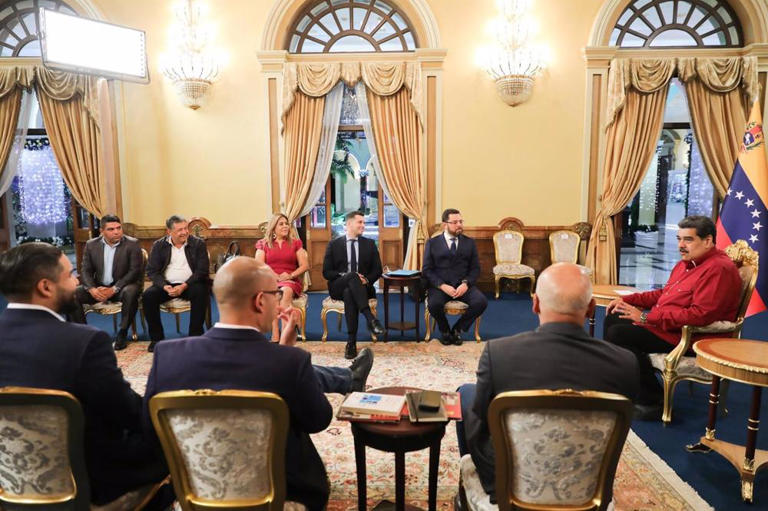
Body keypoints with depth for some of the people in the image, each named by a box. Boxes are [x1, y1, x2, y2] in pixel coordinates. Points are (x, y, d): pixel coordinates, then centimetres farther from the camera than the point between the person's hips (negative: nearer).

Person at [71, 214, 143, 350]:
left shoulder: (132, 244, -7)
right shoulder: (91, 245, 4)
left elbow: (134, 271, -12)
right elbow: (86, 271, 3)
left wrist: (114, 289, -22)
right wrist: (92, 289, -18)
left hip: (122, 286, -3)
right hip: (98, 287, 4)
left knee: (130, 292, -37)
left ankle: (122, 333, -21)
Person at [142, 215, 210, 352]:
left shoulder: (198, 243, 1)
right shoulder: (158, 245, 7)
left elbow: (202, 270, -6)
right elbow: (152, 271, 1)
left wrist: (184, 286, -19)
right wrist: (165, 286, -19)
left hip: (190, 284, -2)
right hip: (166, 284, 2)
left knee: (200, 292, -33)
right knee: (148, 295, -24)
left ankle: (195, 337, -21)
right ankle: (156, 338, -9)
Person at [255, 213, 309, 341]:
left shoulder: (295, 243, 15)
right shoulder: (263, 244, 14)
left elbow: (305, 265, 7)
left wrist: (291, 275, -11)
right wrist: (276, 277, -11)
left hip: (290, 281, 0)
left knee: (286, 291, -36)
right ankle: (275, 335, -41)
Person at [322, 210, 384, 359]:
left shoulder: (369, 244, 13)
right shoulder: (334, 245, 7)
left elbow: (377, 270, 9)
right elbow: (326, 272, 1)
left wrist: (366, 279, -13)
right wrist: (345, 276, -17)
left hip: (362, 286, 1)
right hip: (338, 287, -1)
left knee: (349, 293, -36)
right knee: (352, 276, -36)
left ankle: (351, 342, -38)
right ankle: (370, 318, -47)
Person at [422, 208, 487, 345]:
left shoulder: (469, 242, 12)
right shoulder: (432, 243, 5)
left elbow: (475, 268, 7)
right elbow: (427, 270, -1)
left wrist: (466, 284, -13)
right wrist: (443, 286, -16)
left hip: (463, 285, 2)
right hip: (439, 285, -2)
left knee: (481, 302, -26)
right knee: (434, 304, -34)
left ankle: (457, 329, 0)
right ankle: (445, 330, 1)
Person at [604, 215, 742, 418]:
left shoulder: (719, 269, -18)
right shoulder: (687, 262, 14)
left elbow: (700, 315, -28)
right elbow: (664, 293, 25)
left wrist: (647, 317, -26)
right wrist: (627, 300, 10)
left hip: (688, 335, -11)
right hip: (664, 323, 11)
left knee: (618, 334, -22)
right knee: (612, 318, 10)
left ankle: (653, 401, -13)